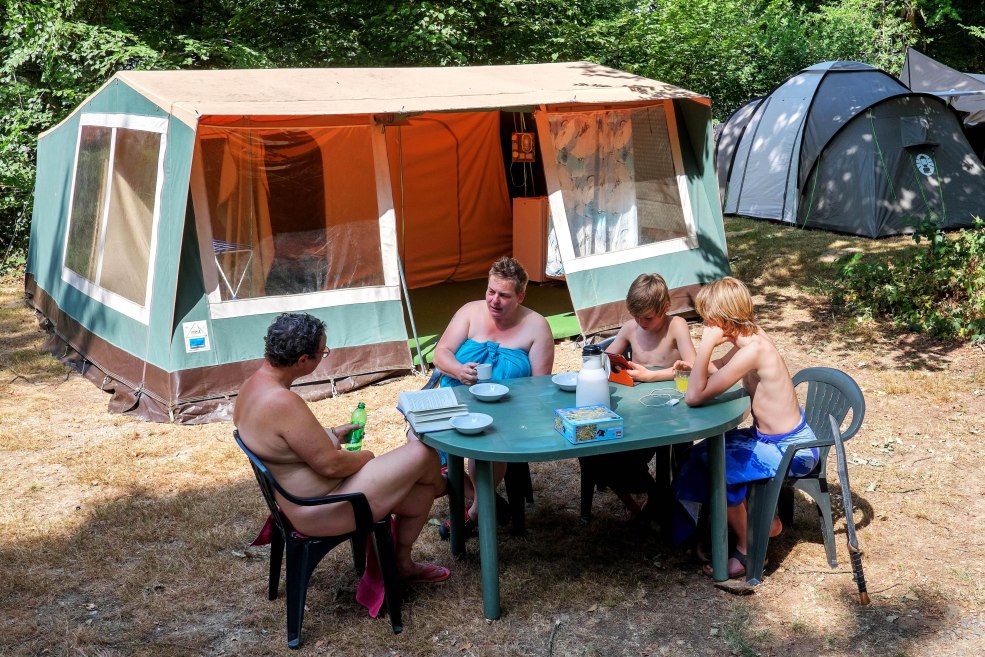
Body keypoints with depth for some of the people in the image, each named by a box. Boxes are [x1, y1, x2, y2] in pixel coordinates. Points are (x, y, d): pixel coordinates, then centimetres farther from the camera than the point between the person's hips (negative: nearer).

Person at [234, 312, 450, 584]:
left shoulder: (252, 384, 0)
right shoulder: (283, 403, -31)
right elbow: (331, 464, -25)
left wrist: (331, 434, 15)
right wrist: (365, 457, -5)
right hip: (322, 511, -10)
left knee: (420, 493, 20)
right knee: (424, 454, -5)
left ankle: (402, 564, 37)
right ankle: (438, 486, 28)